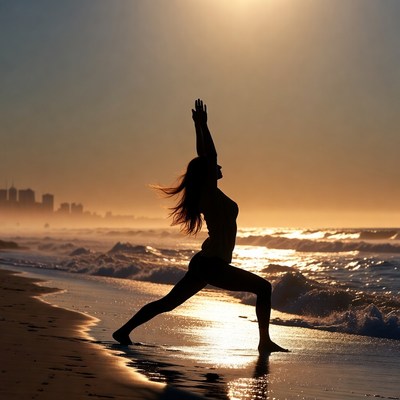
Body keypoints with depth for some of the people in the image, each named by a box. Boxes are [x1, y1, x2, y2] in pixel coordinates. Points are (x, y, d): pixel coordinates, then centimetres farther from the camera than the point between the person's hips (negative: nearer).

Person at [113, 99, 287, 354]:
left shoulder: (203, 193, 11)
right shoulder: (211, 192, -12)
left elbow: (204, 157, 20)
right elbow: (211, 155, -19)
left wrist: (199, 127, 21)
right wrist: (203, 125, -15)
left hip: (202, 263, 9)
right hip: (213, 266, -9)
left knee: (168, 303, 16)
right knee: (263, 287, -5)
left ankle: (124, 330, 18)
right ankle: (265, 342, -9)